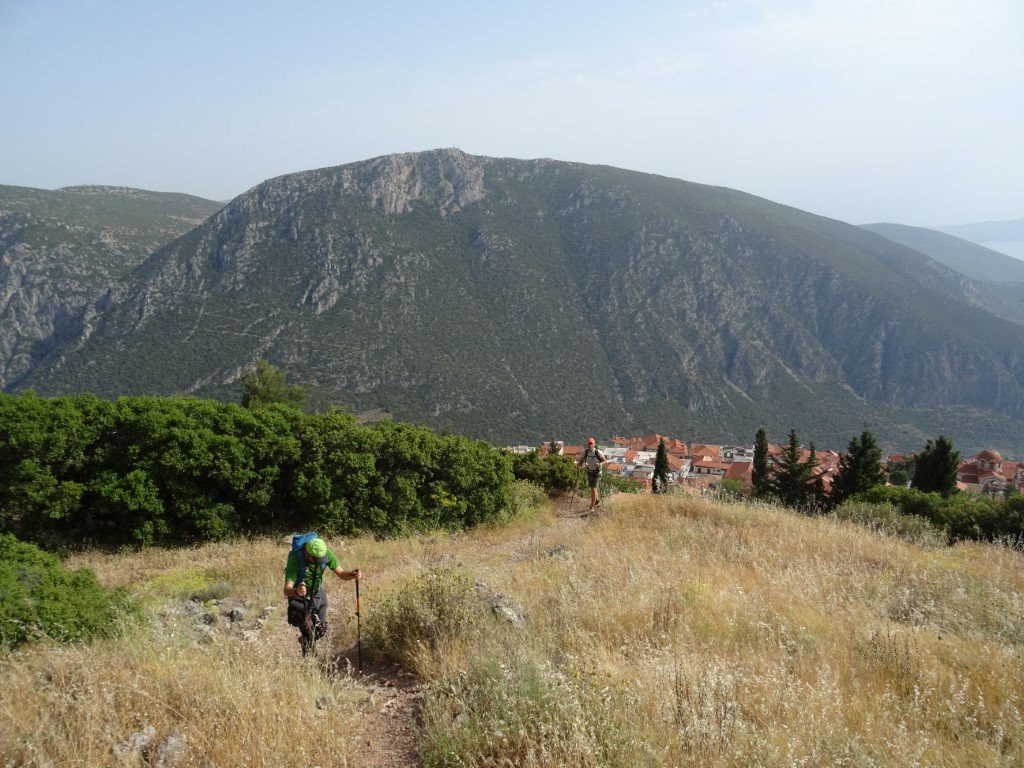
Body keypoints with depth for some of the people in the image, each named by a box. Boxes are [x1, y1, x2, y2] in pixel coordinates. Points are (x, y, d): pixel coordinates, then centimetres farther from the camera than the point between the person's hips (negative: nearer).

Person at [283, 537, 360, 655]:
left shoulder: (326, 553, -23)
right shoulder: (295, 560, -35)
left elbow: (341, 573, -18)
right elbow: (287, 590, -40)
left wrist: (352, 574, -40)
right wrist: (296, 591, -64)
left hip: (318, 595, 4)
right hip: (299, 598, -4)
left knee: (322, 630, 10)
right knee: (308, 635, -7)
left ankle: (304, 640, 42)